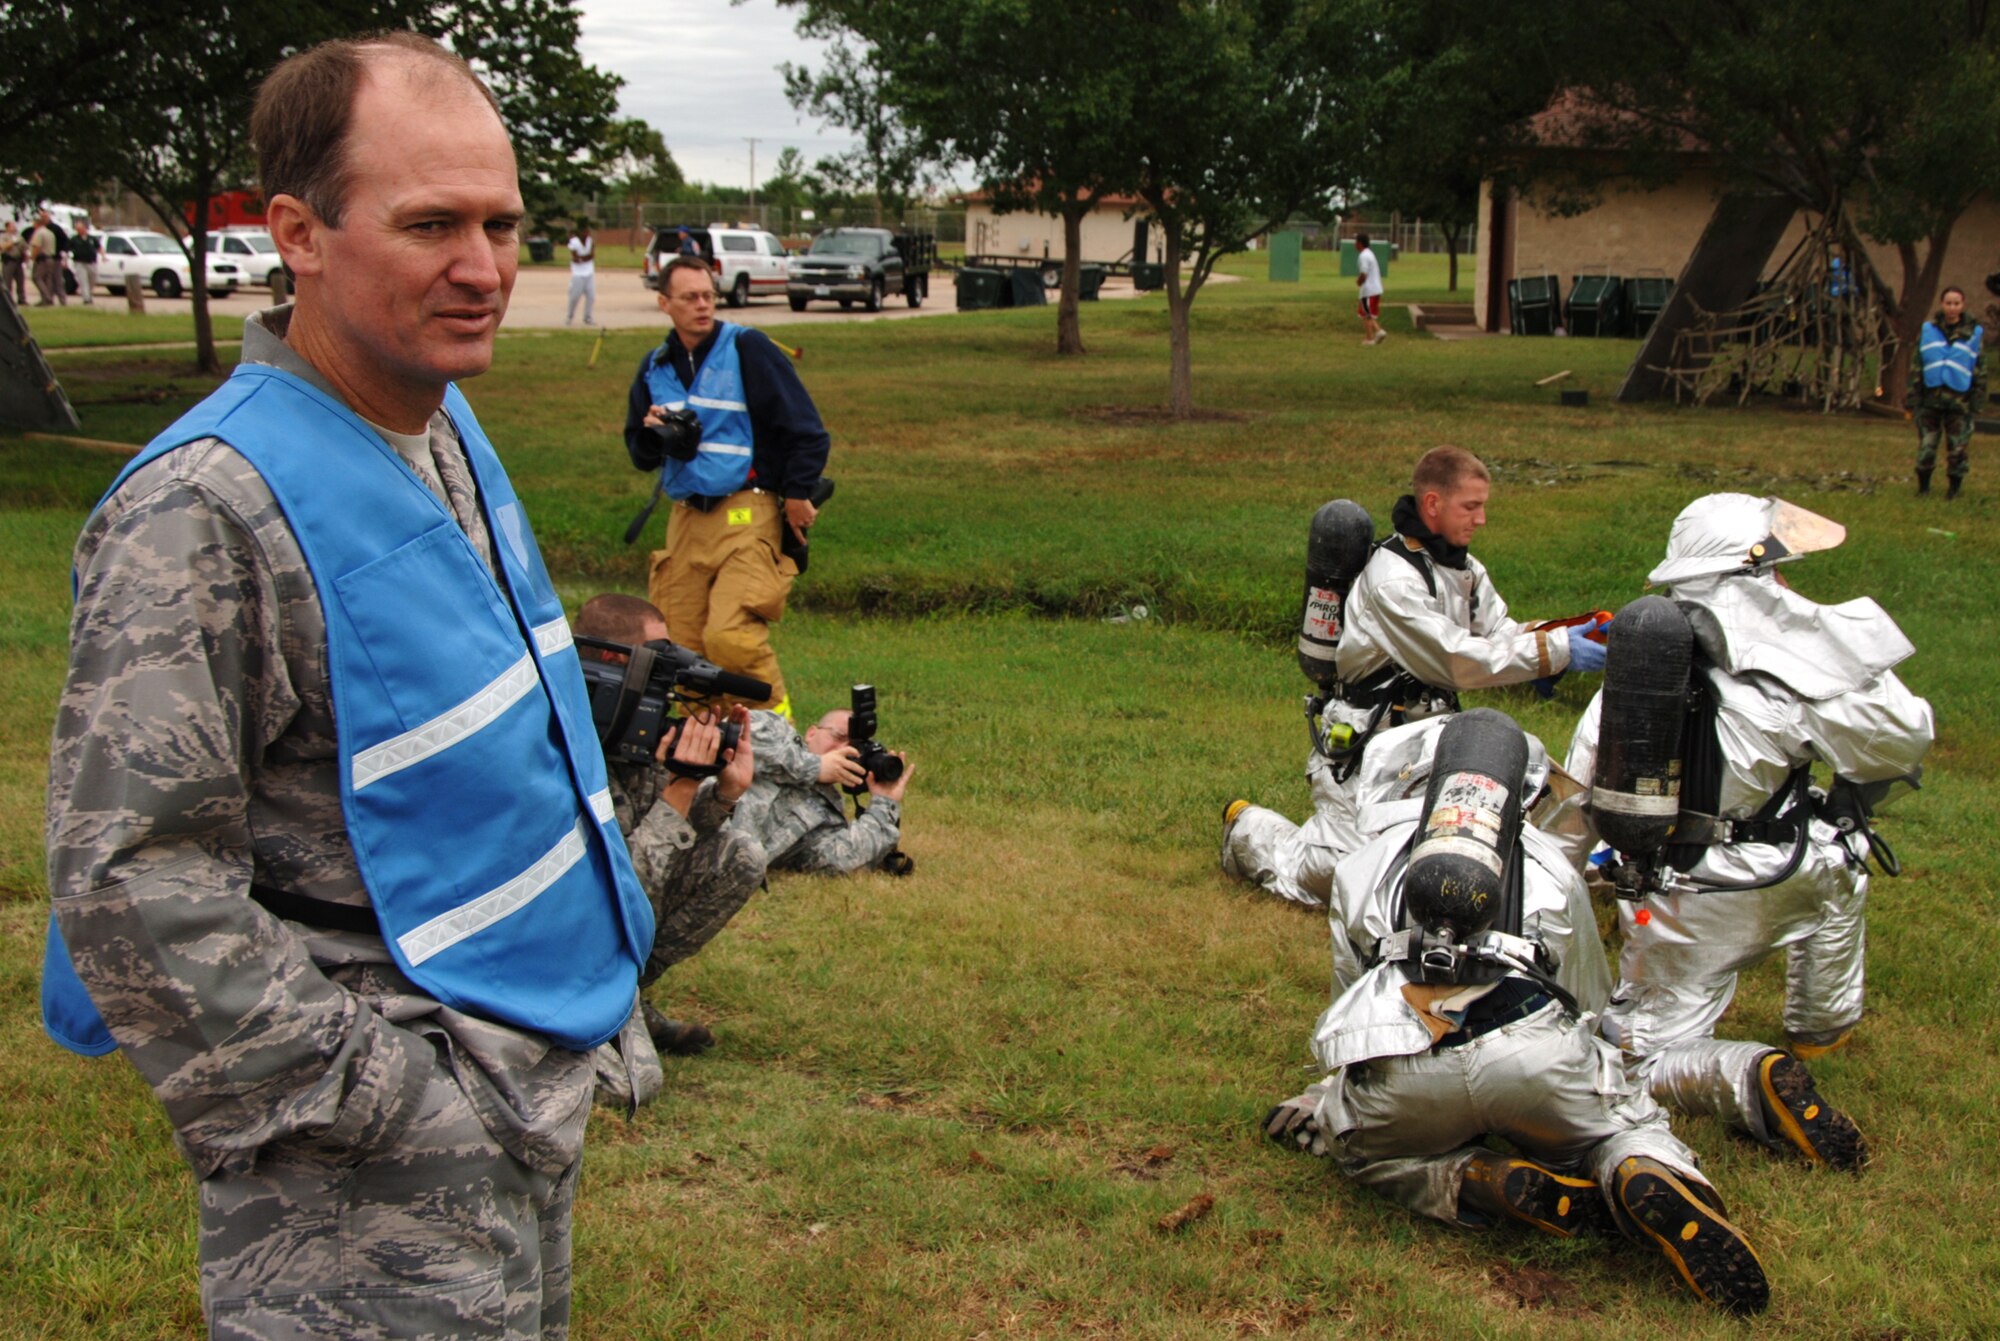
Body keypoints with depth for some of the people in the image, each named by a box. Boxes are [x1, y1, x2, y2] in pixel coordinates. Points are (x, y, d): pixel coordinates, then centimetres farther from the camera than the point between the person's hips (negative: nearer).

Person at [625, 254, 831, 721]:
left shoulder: (747, 348, -2)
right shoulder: (655, 367, 15)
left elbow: (805, 428, -3)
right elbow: (640, 454, 22)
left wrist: (797, 493, -4)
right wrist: (651, 432, 0)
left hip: (746, 512, -6)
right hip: (686, 519, 6)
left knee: (729, 635, -20)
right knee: (682, 644, 2)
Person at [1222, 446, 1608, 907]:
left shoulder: (1463, 568, 8)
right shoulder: (1392, 578, -22)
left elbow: (1498, 635, 1)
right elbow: (1458, 661, -25)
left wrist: (1550, 636, -19)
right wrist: (1555, 651, -25)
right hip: (1363, 746, -8)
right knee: (1337, 875, -5)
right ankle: (1247, 829, 24)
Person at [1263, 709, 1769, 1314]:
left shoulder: (1361, 867, 30)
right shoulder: (1548, 862, 30)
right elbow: (1589, 998, 40)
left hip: (1400, 1069, 0)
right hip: (1534, 1048, 1)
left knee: (1360, 1144, 29)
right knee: (1628, 1126, 27)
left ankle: (1483, 1184, 1)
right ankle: (1655, 1180, -10)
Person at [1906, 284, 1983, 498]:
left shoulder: (1974, 333, 1)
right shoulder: (1928, 330, 5)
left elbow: (1980, 370, 4)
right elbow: (1916, 366, 7)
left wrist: (1977, 401, 0)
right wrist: (1912, 396, 3)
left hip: (1959, 399, -1)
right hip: (1930, 399, 1)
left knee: (1958, 447, 4)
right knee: (1926, 444, 5)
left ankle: (1954, 488, 17)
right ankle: (1923, 486, 19)